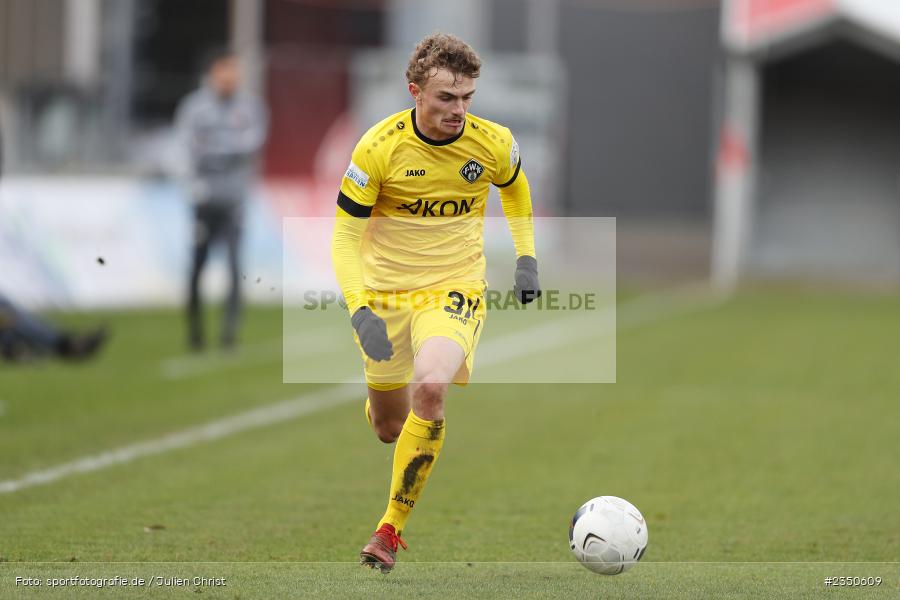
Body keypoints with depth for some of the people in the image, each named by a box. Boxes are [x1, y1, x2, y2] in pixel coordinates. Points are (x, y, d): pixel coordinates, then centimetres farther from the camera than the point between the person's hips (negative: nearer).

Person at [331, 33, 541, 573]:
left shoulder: (494, 143, -11)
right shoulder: (379, 148, -17)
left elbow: (516, 190, 16)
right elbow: (345, 239, -11)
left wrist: (526, 258, 10)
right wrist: (360, 312, -24)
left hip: (454, 289, 0)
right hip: (384, 291, 1)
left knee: (430, 387, -29)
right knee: (389, 427, 11)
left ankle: (391, 529, -17)